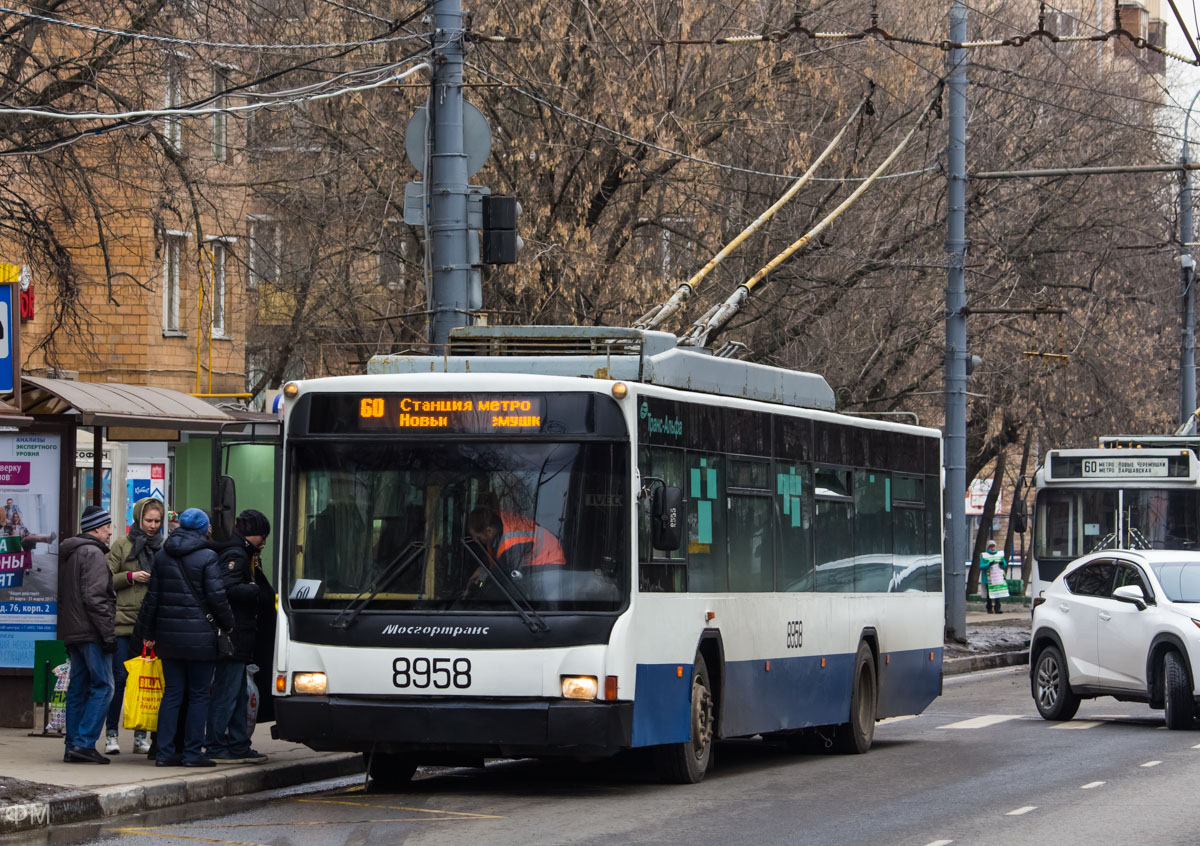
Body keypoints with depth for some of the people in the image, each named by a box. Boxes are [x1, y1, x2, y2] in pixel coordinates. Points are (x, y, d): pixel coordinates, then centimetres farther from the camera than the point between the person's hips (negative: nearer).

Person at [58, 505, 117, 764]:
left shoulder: (70, 554, 19)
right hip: (91, 633, -10)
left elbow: (62, 595, 23)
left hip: (72, 633, 10)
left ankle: (73, 746, 8)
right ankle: (84, 743, -14)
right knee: (103, 686, -8)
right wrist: (108, 633, -18)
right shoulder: (93, 553, -11)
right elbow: (94, 597, -19)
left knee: (78, 688, 10)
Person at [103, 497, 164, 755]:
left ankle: (141, 735, 11)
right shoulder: (122, 546, 4)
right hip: (123, 621, -3)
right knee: (119, 678, -4)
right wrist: (130, 576, -11)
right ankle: (111, 734, 3)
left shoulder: (163, 548, 12)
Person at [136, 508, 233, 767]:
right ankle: (193, 752, 0)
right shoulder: (206, 557, -8)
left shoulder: (161, 557, 7)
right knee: (199, 695, 2)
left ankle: (166, 752, 6)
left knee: (171, 693, 9)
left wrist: (147, 632, 17)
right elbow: (216, 596, -9)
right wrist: (227, 624, 7)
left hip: (169, 636, 5)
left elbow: (152, 597, 10)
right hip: (199, 636, -5)